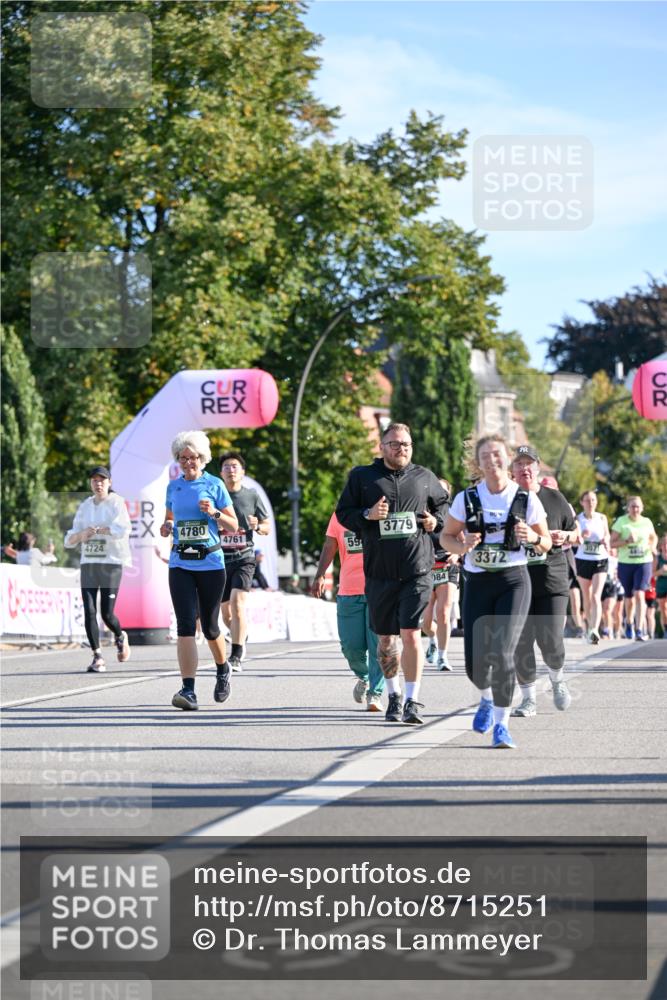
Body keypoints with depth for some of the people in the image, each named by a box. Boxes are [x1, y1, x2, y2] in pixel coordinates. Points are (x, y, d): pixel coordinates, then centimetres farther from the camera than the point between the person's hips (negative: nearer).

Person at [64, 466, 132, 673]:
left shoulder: (117, 503, -1)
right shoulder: (85, 507, 13)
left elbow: (123, 529, -19)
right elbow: (69, 541, 13)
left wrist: (96, 530, -17)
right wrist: (80, 534, -9)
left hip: (111, 564, -4)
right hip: (88, 564, 4)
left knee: (107, 614, -6)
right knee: (89, 612, -5)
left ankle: (120, 637, 25)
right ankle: (97, 657, 3)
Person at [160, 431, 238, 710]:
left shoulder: (215, 485, 1)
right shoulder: (173, 487, 10)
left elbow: (234, 526, 4)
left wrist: (214, 512, -14)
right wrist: (166, 527, 1)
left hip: (210, 563, -2)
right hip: (180, 564, 2)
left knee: (210, 626, 8)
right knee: (185, 624, -12)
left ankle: (223, 670, 38)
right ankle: (188, 690, -17)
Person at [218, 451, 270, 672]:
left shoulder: (252, 496, 5)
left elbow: (267, 528, 12)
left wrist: (257, 526, -10)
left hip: (244, 557, -2)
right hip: (220, 559, 2)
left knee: (237, 602, -20)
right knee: (226, 610, 9)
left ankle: (236, 657, -20)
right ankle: (242, 638, 41)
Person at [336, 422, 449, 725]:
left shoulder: (424, 477, 10)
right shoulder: (362, 477, 6)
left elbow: (443, 503, 24)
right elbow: (343, 512, 6)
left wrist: (436, 520, 3)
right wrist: (367, 515, -12)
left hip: (417, 571, -1)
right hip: (379, 572, 1)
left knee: (411, 634, -11)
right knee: (386, 638, 10)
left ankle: (412, 701, -6)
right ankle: (393, 696, 27)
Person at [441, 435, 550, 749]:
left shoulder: (526, 499, 0)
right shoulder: (466, 498, 1)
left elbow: (546, 543, 9)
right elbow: (446, 537, 11)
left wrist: (533, 538, -14)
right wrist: (462, 546, -11)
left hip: (514, 581, -2)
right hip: (478, 583, 2)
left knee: (501, 653, -19)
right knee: (476, 663, -1)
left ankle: (501, 724, -6)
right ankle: (487, 700, 35)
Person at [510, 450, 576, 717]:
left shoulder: (555, 499, 6)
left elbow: (575, 533, 15)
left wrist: (564, 537, -7)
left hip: (552, 580, 0)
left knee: (550, 641, -8)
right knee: (521, 644, -1)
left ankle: (557, 680, 24)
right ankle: (529, 698, 13)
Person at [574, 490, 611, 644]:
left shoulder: (602, 518, 2)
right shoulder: (578, 519, -2)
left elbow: (607, 534, 15)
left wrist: (606, 541, -8)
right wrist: (581, 536, -31)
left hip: (600, 560, -1)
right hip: (583, 560, 1)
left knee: (596, 596, -16)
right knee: (587, 598, 11)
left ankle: (595, 630, -27)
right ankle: (589, 627, 29)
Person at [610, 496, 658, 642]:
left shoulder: (647, 522, 4)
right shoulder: (621, 522, -3)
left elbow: (653, 537, 23)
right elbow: (612, 543, -5)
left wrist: (653, 546, 2)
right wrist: (627, 541, -21)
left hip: (644, 563, 0)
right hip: (625, 564, 0)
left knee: (639, 594, -17)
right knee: (629, 597, 12)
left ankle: (640, 630, -20)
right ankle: (629, 623, 41)